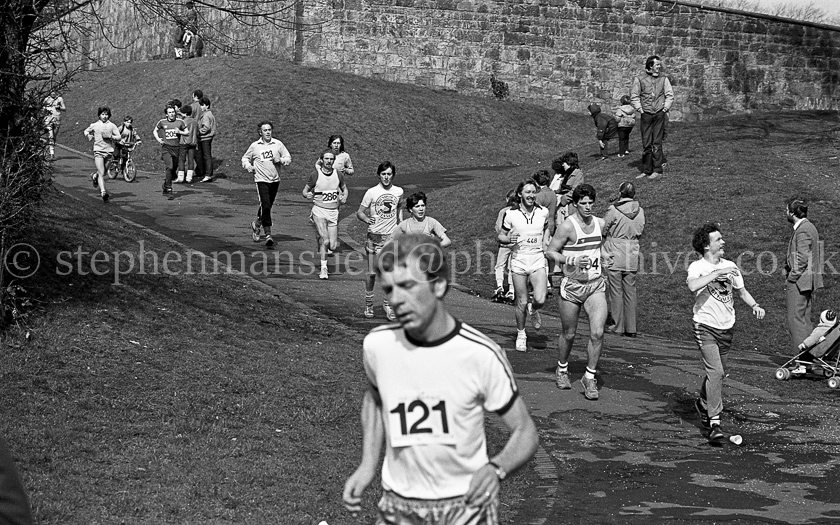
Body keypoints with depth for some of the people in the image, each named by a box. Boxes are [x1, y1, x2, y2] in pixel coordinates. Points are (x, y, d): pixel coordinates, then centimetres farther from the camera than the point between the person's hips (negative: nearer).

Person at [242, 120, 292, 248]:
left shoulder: (278, 144, 4)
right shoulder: (254, 146, 2)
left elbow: (288, 158, 7)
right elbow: (245, 158, 16)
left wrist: (281, 160, -14)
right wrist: (248, 166, -4)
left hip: (275, 180, 3)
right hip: (261, 180, -3)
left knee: (267, 206, 14)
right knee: (265, 206, -17)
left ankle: (256, 224, 42)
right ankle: (268, 235, -18)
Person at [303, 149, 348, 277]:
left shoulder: (338, 174, 3)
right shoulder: (315, 175, -5)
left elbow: (344, 189, 18)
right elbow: (305, 190, 5)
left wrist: (344, 197, -4)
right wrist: (307, 194, -19)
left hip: (333, 212, 3)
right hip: (319, 210, -3)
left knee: (333, 246, 0)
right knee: (325, 240, -20)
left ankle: (320, 243, 34)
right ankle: (323, 269, -8)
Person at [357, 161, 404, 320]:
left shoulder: (398, 192, 3)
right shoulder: (372, 192, -5)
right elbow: (359, 212, -2)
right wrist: (367, 219, -22)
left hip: (392, 237, 2)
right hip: (374, 236, -2)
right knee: (372, 273, 2)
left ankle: (388, 304, 9)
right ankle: (368, 304, 18)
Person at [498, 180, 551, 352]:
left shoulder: (543, 212, 1)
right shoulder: (511, 215, -4)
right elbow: (500, 236, 7)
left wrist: (545, 244, 7)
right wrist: (508, 239, -14)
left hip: (538, 260, 1)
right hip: (518, 261, -1)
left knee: (540, 300, -15)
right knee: (521, 302, 5)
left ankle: (533, 310, 22)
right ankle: (521, 334, 27)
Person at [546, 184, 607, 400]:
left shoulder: (600, 224, 4)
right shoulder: (567, 226, -12)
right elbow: (551, 251, -9)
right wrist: (572, 261, -21)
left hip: (596, 285, 3)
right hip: (572, 285, -3)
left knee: (597, 333, -12)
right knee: (569, 334, 10)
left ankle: (590, 377, 1)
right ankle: (562, 370, 36)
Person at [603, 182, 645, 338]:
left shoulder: (614, 210, -12)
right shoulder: (640, 211, 0)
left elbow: (603, 230, -5)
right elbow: (641, 231, 11)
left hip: (614, 255, -4)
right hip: (632, 256, 4)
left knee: (616, 291, 4)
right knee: (630, 291, 10)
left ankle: (618, 326, 7)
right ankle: (631, 328, 11)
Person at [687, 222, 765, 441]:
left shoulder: (730, 266, 6)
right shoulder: (697, 267, -11)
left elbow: (742, 291, 17)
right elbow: (692, 286, -33)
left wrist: (755, 305, -2)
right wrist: (718, 272, -31)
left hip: (727, 328, 6)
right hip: (705, 328, -6)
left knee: (719, 372, 15)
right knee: (715, 371, -18)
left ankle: (703, 403, 43)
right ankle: (714, 421, -15)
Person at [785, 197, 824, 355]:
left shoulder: (803, 230, -16)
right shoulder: (810, 227, 15)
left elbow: (802, 259, -22)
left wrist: (791, 277, -13)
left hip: (798, 282, -10)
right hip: (807, 283, 10)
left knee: (796, 320, -9)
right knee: (804, 321, 13)